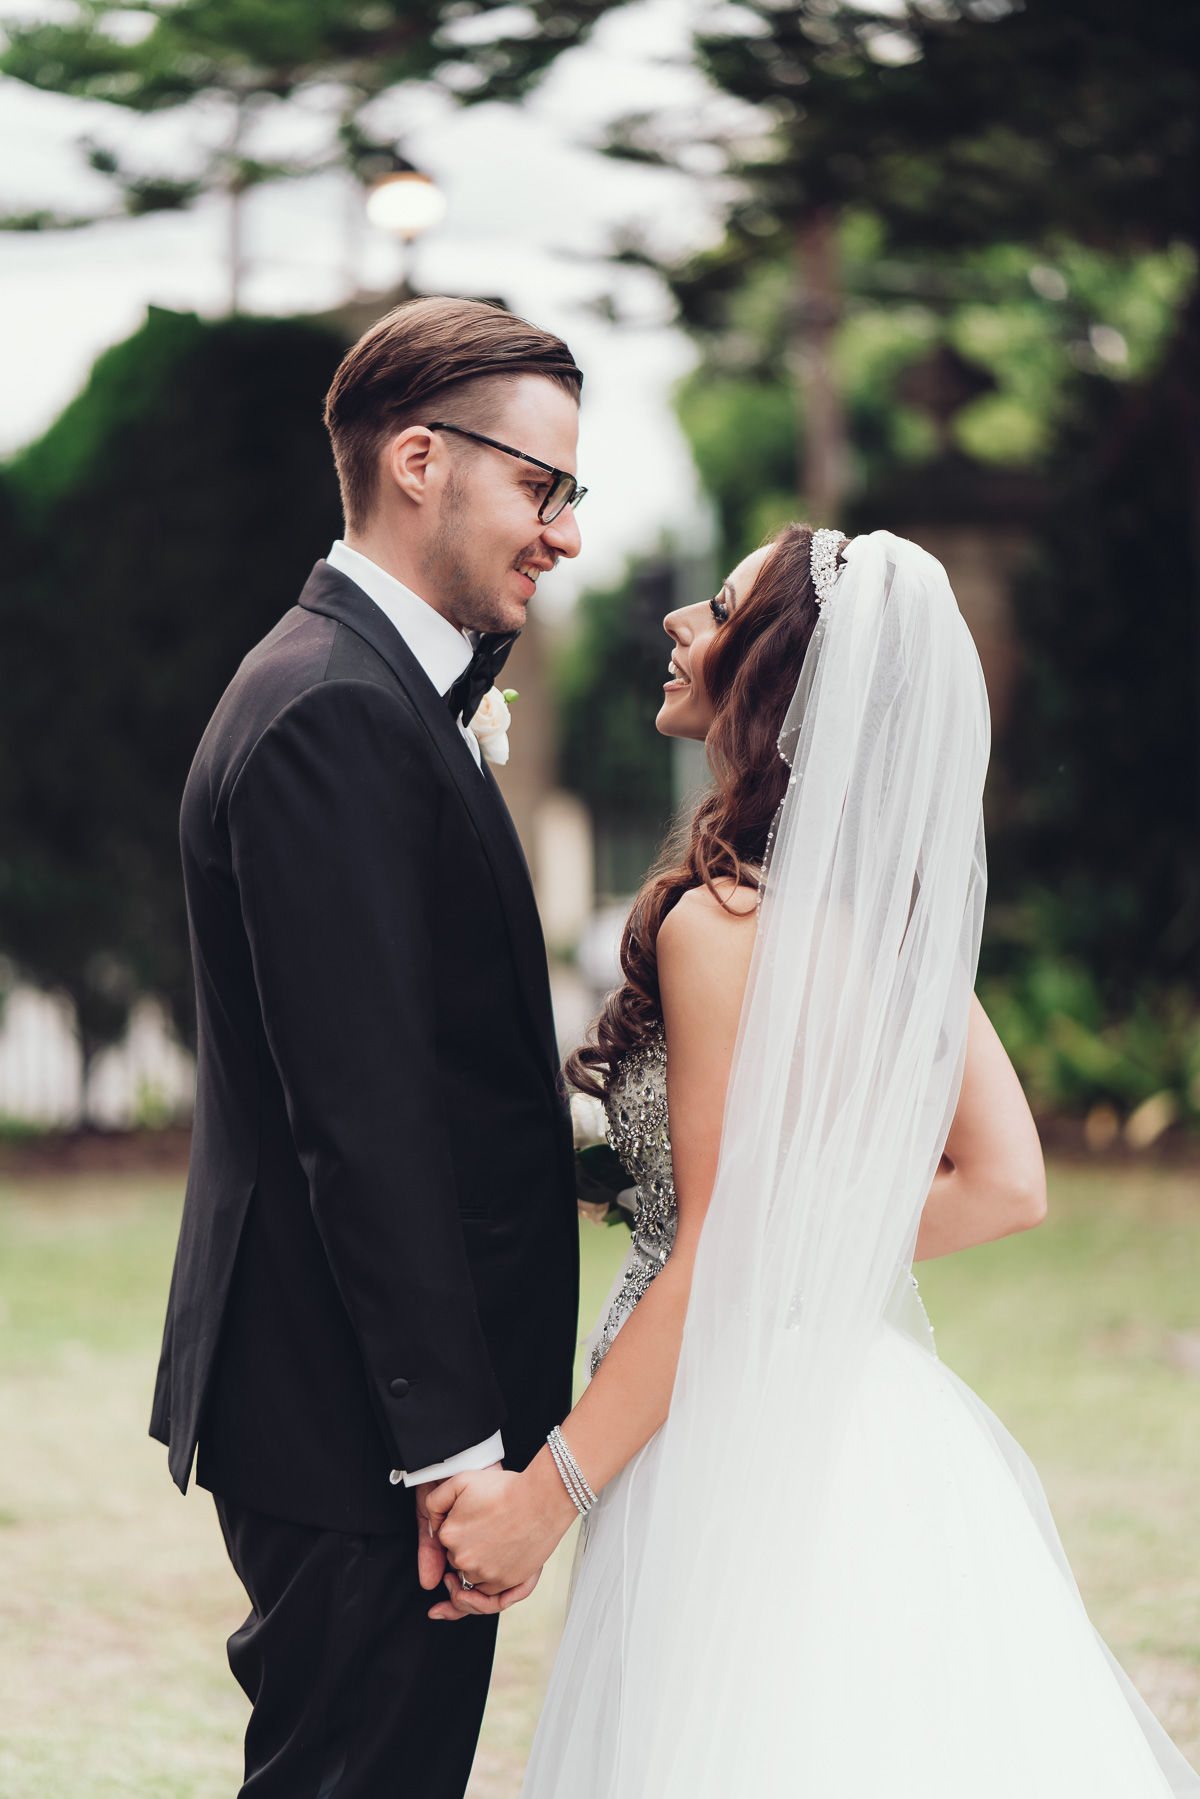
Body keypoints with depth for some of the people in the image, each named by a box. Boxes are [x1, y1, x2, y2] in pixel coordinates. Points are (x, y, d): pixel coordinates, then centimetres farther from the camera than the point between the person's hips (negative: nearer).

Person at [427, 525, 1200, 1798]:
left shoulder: (723, 921, -18)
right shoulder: (894, 911, 5)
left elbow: (721, 1264, -19)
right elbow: (1005, 1186, 5)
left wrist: (545, 1495, -15)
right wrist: (822, 1266, 6)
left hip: (744, 1443, -8)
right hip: (865, 1413, 8)